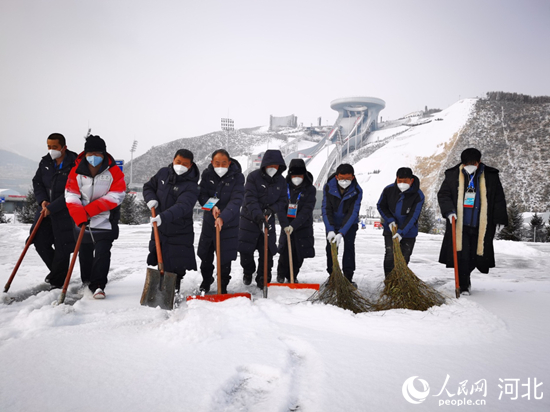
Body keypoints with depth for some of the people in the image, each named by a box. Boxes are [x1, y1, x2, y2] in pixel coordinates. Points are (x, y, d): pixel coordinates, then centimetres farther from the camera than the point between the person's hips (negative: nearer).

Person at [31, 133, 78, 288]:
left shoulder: (74, 164, -17)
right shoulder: (45, 162, 4)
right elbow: (37, 182, 13)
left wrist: (52, 208, -21)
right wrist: (42, 200, -4)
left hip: (65, 212, -7)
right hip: (46, 209, 7)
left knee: (62, 247, -1)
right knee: (40, 241, 8)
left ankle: (57, 281, 17)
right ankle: (55, 270, 32)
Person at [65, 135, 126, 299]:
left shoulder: (114, 171, -11)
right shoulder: (76, 171, -6)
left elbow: (116, 197, -16)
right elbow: (71, 197, -9)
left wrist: (90, 209, -20)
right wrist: (80, 217, -23)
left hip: (105, 220, -3)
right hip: (83, 221, 3)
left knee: (102, 252, -12)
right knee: (85, 251, 17)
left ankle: (98, 285, -6)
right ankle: (86, 279, 37)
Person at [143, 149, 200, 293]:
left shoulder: (191, 186, -19)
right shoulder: (163, 173, 0)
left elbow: (182, 206, -34)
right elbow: (148, 187, 14)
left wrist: (164, 216, -49)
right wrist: (150, 199, -9)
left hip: (179, 233, -5)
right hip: (159, 228, 6)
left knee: (175, 266, -3)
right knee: (157, 260, 17)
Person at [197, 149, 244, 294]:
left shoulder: (237, 177, -15)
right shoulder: (207, 174, -4)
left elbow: (236, 201, -24)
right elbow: (201, 195, -3)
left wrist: (223, 217, -37)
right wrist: (212, 207, -23)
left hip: (229, 223, -3)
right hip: (209, 221, 3)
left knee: (225, 258, 1)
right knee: (205, 255, 15)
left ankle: (223, 287, 23)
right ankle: (206, 282, 39)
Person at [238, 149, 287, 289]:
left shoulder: (281, 180, 1)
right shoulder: (253, 177, -12)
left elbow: (282, 200, 4)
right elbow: (250, 199, -20)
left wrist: (271, 209, -16)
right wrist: (258, 215, -35)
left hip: (268, 219, 3)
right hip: (249, 219, -3)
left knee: (267, 251, 0)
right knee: (246, 250, 3)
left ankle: (263, 280, 15)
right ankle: (248, 272, 32)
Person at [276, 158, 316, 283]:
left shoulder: (310, 189, -7)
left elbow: (307, 211, -15)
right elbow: (280, 207, -6)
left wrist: (294, 225, -24)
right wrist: (285, 225, -19)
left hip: (303, 227, 0)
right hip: (286, 225, 1)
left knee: (299, 255, 4)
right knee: (284, 253, -1)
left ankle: (293, 277, 27)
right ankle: (281, 275, 25)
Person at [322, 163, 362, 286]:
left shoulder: (357, 191, -23)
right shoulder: (328, 187, -21)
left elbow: (353, 213, -27)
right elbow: (326, 210, -21)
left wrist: (341, 233, -36)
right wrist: (330, 230, -32)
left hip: (350, 224, -1)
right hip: (332, 223, 1)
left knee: (349, 247, -6)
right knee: (330, 247, -1)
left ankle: (348, 277, 2)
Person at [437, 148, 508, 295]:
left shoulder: (490, 176, 3)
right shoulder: (452, 175, 1)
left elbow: (499, 199, 8)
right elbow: (443, 194, 4)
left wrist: (499, 220, 4)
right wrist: (449, 211, -12)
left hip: (480, 226, 1)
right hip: (459, 224, -1)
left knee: (474, 256, 6)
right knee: (462, 256, -5)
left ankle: (465, 277, 32)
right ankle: (464, 286, 7)